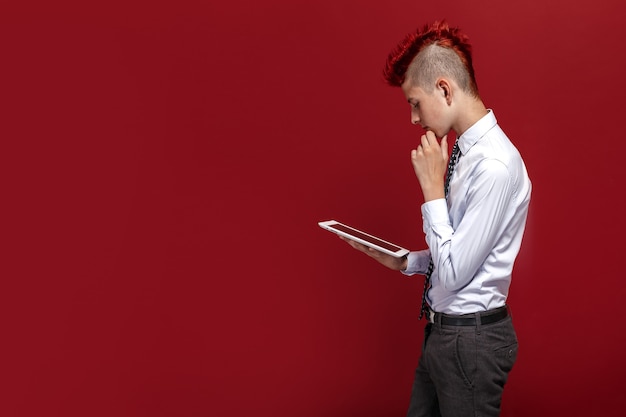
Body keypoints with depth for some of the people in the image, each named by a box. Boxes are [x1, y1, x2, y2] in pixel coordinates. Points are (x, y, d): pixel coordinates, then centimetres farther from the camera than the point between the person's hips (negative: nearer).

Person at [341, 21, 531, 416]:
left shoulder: (496, 165, -25)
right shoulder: (468, 150, 3)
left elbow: (453, 272, -22)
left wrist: (432, 188, -19)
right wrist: (405, 262, 4)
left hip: (470, 340, -8)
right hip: (443, 331, 8)